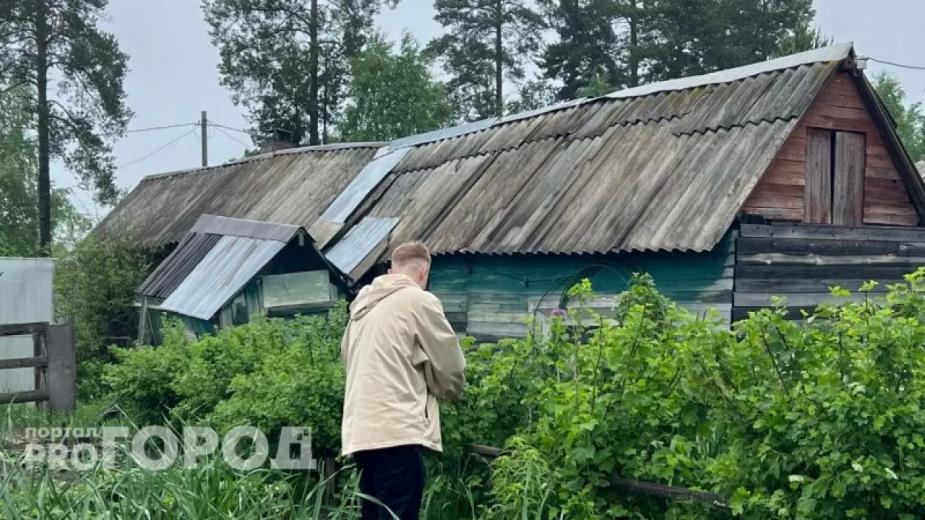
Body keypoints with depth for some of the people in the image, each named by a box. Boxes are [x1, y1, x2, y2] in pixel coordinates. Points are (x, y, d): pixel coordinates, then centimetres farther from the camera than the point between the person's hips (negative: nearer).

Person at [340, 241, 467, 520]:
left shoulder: (364, 304, 17)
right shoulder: (419, 301, -3)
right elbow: (450, 366, 0)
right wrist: (447, 391, 22)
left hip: (361, 430, 8)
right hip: (397, 431, -7)